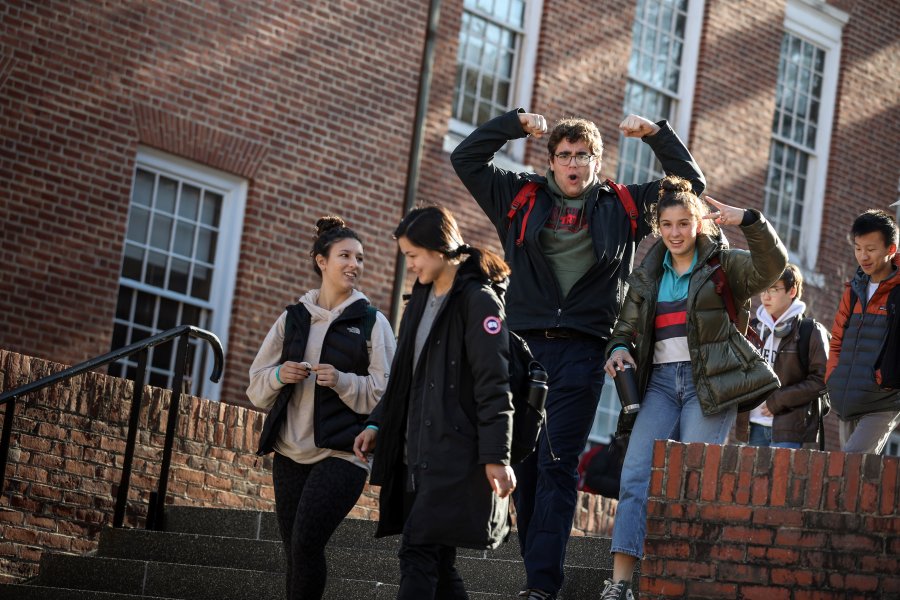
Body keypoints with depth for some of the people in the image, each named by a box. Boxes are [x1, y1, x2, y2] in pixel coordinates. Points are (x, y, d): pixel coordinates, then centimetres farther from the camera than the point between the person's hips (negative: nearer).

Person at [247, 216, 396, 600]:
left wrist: (342, 381, -16)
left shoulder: (372, 322, 2)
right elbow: (256, 388, 12)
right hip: (291, 453, 4)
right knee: (296, 551, 4)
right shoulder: (293, 318, 12)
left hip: (343, 453, -4)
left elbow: (386, 394, -2)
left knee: (306, 543, -17)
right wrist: (279, 376, -9)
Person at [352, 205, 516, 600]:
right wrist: (377, 424, 17)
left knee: (418, 552, -15)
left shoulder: (478, 300, -9)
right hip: (419, 451, 8)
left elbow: (494, 386, -14)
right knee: (436, 560, 8)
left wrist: (496, 457, -18)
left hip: (456, 452, -8)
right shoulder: (422, 299, 18)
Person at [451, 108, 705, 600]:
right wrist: (514, 123, 5)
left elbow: (690, 182, 17)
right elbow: (466, 158, 13)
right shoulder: (521, 198, 14)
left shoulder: (623, 206, 12)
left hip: (581, 352, -2)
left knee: (557, 466, -9)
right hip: (524, 344, 2)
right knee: (524, 464, 1)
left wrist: (656, 134, 8)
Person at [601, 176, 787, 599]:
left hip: (709, 384, -4)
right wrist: (619, 349, -1)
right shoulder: (648, 275, 16)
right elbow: (627, 325, 22)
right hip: (661, 382, 4)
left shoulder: (723, 265, 2)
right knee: (636, 475, -11)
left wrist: (748, 221, -29)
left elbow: (772, 266, -15)